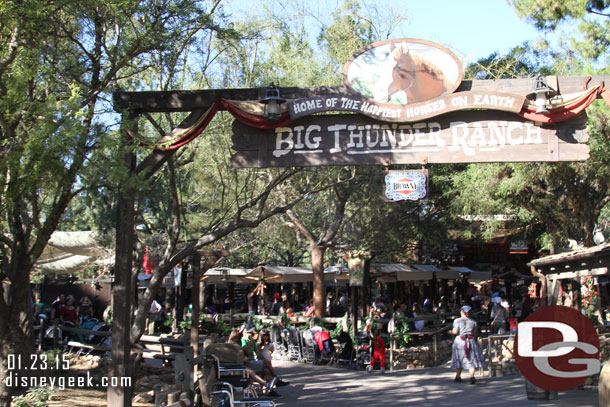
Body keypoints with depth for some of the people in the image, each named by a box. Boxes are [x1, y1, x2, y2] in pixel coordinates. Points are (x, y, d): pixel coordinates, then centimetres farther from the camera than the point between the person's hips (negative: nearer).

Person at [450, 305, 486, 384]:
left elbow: (455, 331, -7)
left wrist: (451, 332, 14)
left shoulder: (457, 321, -1)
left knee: (459, 359, 12)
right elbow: (475, 333, 7)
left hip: (460, 340, 0)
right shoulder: (473, 321, 6)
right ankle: (472, 376, -18)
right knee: (472, 360, -1)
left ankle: (458, 376, 20)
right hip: (471, 341, 1)